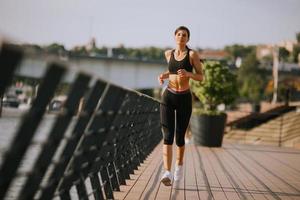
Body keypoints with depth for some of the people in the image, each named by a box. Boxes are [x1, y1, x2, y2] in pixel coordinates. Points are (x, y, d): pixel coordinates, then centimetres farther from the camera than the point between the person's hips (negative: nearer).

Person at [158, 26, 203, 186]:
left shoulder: (192, 54, -4)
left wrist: (188, 74, -23)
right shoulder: (168, 53, 8)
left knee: (180, 137, 8)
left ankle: (179, 164, 37)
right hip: (168, 97, 2)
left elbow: (200, 77, -4)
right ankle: (167, 173, -21)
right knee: (167, 136, -14)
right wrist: (164, 75, 4)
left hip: (184, 98, -2)